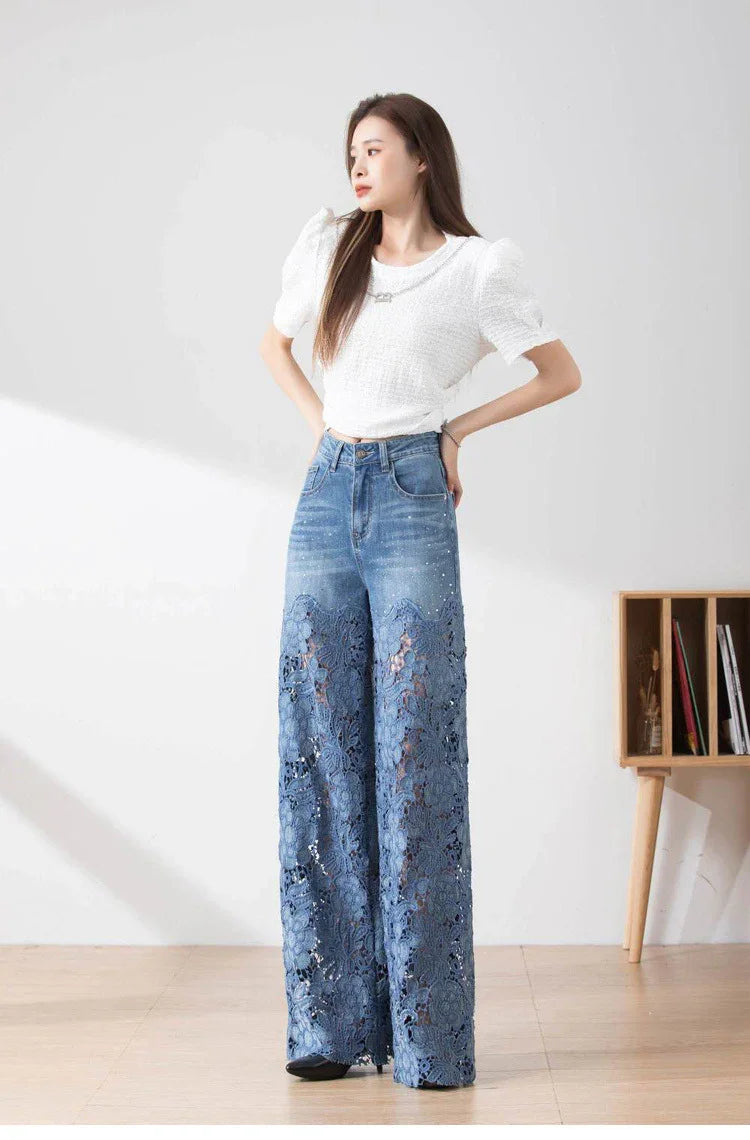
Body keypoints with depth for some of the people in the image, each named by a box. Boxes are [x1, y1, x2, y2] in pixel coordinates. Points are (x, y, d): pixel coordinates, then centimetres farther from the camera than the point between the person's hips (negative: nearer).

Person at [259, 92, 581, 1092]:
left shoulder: (476, 267, 1)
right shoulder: (327, 247, 13)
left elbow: (562, 373, 9)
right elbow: (275, 343, 28)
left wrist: (460, 428, 4)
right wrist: (318, 418, 13)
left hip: (412, 503, -4)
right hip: (327, 499, 4)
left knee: (415, 755, -6)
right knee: (321, 750, 1)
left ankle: (427, 1033, 1)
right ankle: (335, 1019, 9)